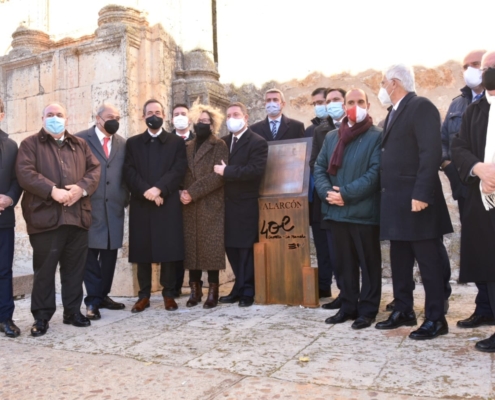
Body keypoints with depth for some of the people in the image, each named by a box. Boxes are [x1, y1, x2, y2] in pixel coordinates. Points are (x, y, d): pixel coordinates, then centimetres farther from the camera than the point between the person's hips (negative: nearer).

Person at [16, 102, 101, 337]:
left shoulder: (80, 145, 19)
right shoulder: (30, 144, 6)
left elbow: (95, 168, 10)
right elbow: (24, 172, -8)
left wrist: (82, 188, -10)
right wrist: (52, 190, -18)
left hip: (77, 216, 4)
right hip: (45, 217, -3)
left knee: (75, 268, 10)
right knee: (44, 269, 2)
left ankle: (73, 311, 22)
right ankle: (41, 316, 13)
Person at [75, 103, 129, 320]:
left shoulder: (122, 143, 13)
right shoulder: (81, 139, 0)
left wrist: (125, 198, 7)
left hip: (115, 207, 4)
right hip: (89, 206, -4)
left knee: (110, 253, 8)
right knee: (91, 253, -2)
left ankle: (103, 295, 20)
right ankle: (93, 300, 4)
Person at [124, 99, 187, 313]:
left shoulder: (177, 142, 9)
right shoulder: (132, 142, 13)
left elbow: (179, 170, -3)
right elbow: (129, 172, 1)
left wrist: (159, 189, -16)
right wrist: (146, 191, -14)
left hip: (168, 204, -1)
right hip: (140, 204, 1)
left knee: (169, 250, 0)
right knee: (141, 250, 3)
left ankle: (169, 294, 12)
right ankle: (144, 295, 13)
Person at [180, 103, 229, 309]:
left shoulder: (219, 146, 1)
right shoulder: (187, 147, 17)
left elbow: (218, 175, -11)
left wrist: (193, 192, -14)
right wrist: (182, 192, -7)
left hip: (211, 205, -4)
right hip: (190, 206, 4)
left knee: (211, 248, -3)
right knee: (191, 247, 4)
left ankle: (213, 291, 5)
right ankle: (195, 290, 13)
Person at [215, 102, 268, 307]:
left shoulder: (258, 142, -8)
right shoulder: (223, 142, 14)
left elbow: (255, 170, -21)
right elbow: (218, 167, 15)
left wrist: (226, 171, -20)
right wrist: (219, 171, -7)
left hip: (246, 204, -6)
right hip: (227, 203, 6)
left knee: (246, 249, 3)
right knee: (231, 247, 11)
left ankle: (247, 292, 15)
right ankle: (239, 288, 24)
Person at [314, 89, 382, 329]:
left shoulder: (377, 136, -2)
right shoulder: (331, 137, 15)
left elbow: (375, 172, -12)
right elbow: (319, 168, 11)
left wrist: (346, 193, -18)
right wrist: (327, 192, -8)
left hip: (364, 211, -5)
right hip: (336, 211, 5)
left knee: (368, 263, 5)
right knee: (343, 263, 12)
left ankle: (367, 310, 15)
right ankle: (348, 306, 24)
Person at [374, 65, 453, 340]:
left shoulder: (421, 107, -9)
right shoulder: (394, 112, 19)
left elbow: (431, 152, -18)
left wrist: (422, 193, -24)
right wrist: (388, 193, 13)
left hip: (416, 199, -9)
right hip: (396, 200, 9)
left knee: (429, 261, 0)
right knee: (400, 260, 15)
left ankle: (436, 319, 9)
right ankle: (403, 311, 26)